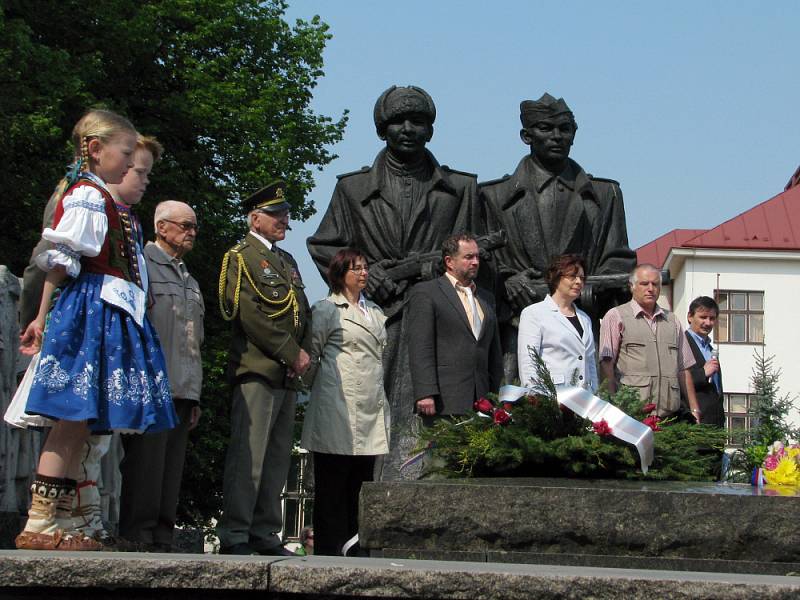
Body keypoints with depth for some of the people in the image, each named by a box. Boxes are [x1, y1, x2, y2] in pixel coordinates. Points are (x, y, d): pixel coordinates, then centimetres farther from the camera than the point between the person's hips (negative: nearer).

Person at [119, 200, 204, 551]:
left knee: (172, 471, 5)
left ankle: (161, 542, 7)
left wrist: (195, 397, 20)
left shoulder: (190, 281, 26)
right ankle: (138, 544, -7)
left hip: (182, 391, 8)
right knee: (145, 467, -9)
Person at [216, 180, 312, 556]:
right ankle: (234, 535, -8)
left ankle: (264, 534, 10)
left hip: (289, 375, 8)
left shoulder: (288, 261, 23)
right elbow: (251, 315, -12)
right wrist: (292, 354, -11)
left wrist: (304, 352, 3)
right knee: (248, 456, -10)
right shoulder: (240, 257, -2)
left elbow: (304, 313, 22)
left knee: (278, 458, 7)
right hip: (256, 370, -8)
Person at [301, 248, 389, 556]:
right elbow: (312, 354, 1)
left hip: (370, 407, 6)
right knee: (332, 482, -4)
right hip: (338, 408, -6)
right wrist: (315, 392, 1)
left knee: (361, 479, 4)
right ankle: (328, 548, -1)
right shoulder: (326, 309, 1)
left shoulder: (375, 311, 21)